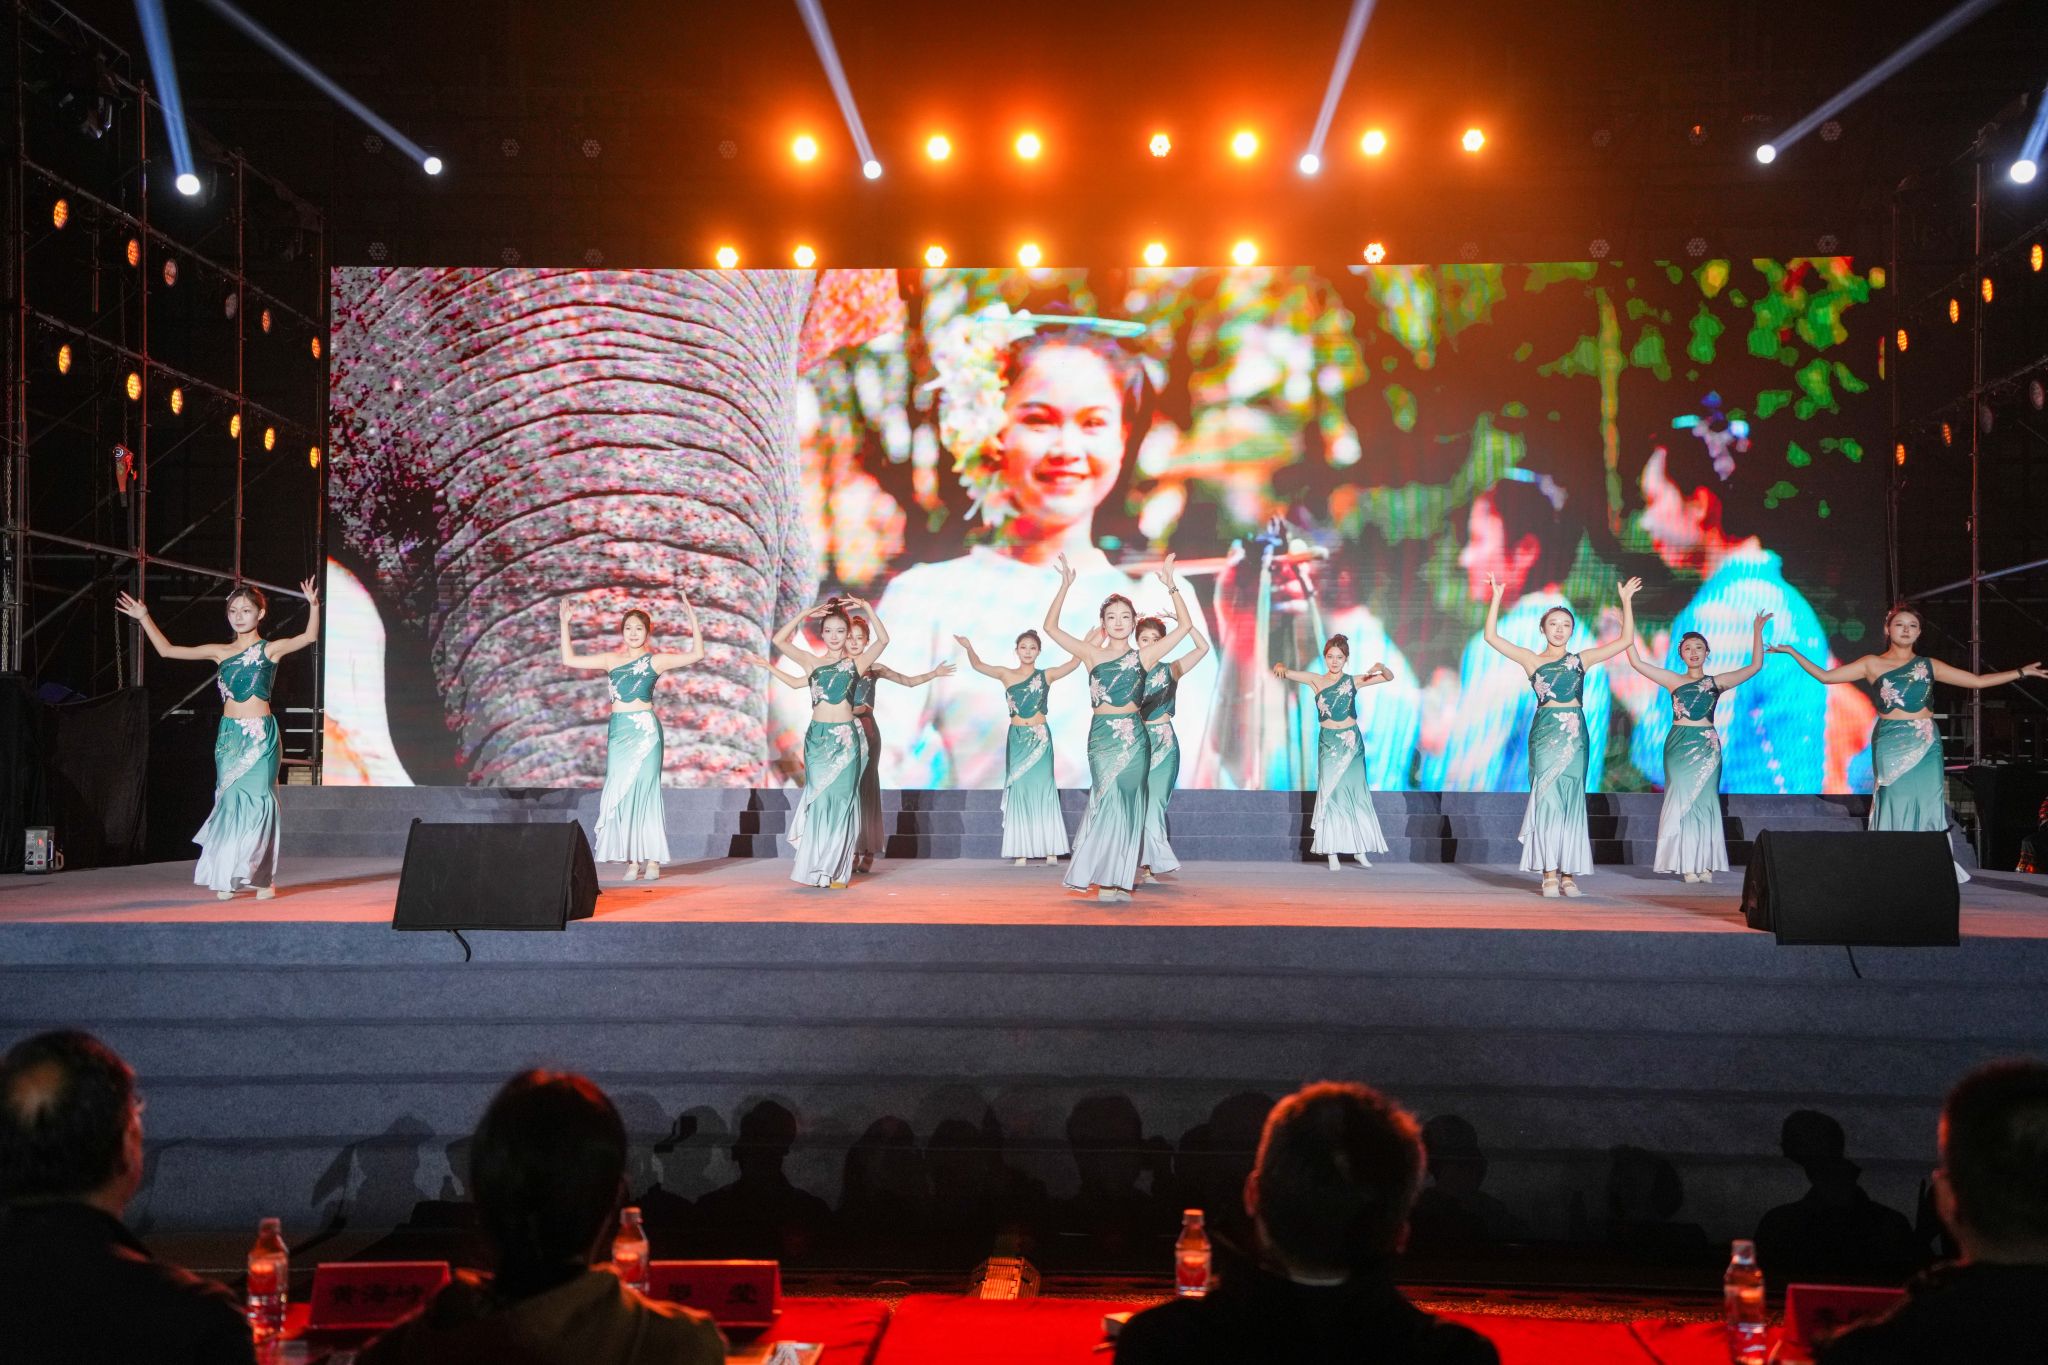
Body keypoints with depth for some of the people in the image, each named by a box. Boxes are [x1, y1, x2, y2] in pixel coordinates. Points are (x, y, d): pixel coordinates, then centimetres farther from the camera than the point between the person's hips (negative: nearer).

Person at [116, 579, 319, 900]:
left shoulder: (270, 650, 2)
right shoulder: (220, 652, 12)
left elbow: (309, 636, -15)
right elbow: (167, 650, 16)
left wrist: (313, 606, -30)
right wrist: (144, 618, 13)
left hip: (260, 737, -3)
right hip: (229, 737, 3)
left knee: (257, 801, -6)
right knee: (230, 802, 0)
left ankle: (264, 879, 2)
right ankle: (227, 879, 3)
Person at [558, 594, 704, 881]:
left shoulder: (655, 661, 2)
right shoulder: (611, 660, 12)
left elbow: (696, 655, -7)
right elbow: (569, 659, 15)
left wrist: (693, 622, -13)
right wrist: (564, 624, 13)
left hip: (645, 730, -3)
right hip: (619, 730, 4)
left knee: (645, 789, -5)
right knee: (620, 792, -1)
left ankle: (652, 859, 0)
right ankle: (632, 860, 4)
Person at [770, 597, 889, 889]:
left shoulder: (856, 663, 8)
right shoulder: (812, 662, 10)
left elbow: (883, 640, -5)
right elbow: (779, 640, 2)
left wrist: (867, 609, -9)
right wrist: (806, 614, -2)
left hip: (846, 738, -1)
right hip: (817, 738, 1)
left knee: (841, 800, -1)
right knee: (819, 800, -2)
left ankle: (837, 871, 5)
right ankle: (815, 869, 6)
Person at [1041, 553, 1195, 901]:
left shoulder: (1143, 656, 6)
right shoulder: (1092, 654, 8)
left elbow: (1185, 626, 3)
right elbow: (1051, 627, 5)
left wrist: (1170, 585, -4)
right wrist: (1065, 586, -2)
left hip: (1133, 738, 0)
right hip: (1101, 736, 0)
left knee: (1127, 804, 0)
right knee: (1108, 800, -8)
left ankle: (1117, 879, 6)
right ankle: (1103, 878, -1)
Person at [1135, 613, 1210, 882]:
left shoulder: (1171, 669, 5)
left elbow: (1203, 648, -7)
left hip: (1164, 743, -1)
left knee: (1154, 802, -5)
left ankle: (1146, 863, 2)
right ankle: (1147, 863, 6)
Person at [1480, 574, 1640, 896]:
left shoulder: (1581, 659, 11)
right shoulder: (1531, 660, 7)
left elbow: (1626, 640, 11)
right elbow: (1491, 636, -1)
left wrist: (1626, 602, 6)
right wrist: (1497, 597, -6)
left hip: (1574, 734, 2)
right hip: (1544, 733, -1)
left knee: (1571, 801, 0)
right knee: (1547, 798, -6)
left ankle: (1567, 872, 4)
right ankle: (1549, 873, -4)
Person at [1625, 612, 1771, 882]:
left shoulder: (1716, 682, 9)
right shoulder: (1674, 681, 8)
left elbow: (1755, 666, 6)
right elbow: (1637, 663, 3)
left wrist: (1757, 632, 1)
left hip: (1707, 746, 0)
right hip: (1679, 745, 0)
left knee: (1703, 800, 0)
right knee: (1681, 800, -3)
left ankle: (1705, 865, 1)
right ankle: (1687, 865, -1)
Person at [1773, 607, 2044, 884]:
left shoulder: (1929, 666, 12)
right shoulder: (1872, 664, 6)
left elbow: (1978, 680, 15)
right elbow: (1825, 676, 5)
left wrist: (2021, 672, 12)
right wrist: (1792, 652, 1)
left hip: (1925, 745, 2)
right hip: (1890, 746, -2)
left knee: (1926, 803, -5)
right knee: (1895, 803, -6)